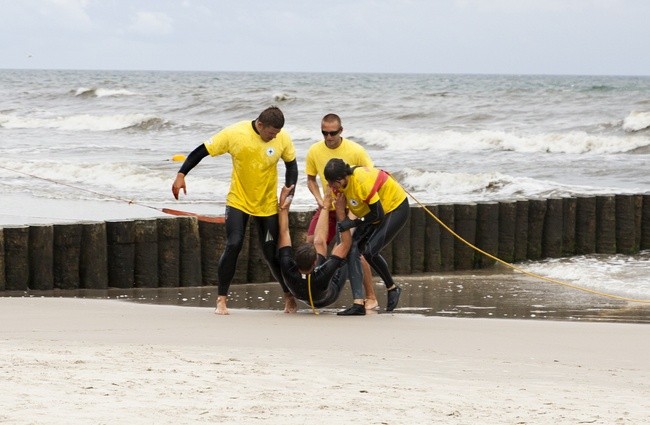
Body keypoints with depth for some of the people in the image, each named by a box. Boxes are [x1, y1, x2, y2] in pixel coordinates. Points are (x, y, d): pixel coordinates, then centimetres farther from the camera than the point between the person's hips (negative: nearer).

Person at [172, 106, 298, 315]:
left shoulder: (283, 139, -12)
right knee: (233, 245, -15)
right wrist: (181, 175, -16)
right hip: (238, 201, -1)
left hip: (268, 204, 1)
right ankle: (221, 299, -5)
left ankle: (289, 297, 24)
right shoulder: (234, 134, -18)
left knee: (272, 253, 3)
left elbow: (291, 164, 6)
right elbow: (202, 151, -11)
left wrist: (289, 193, -4)